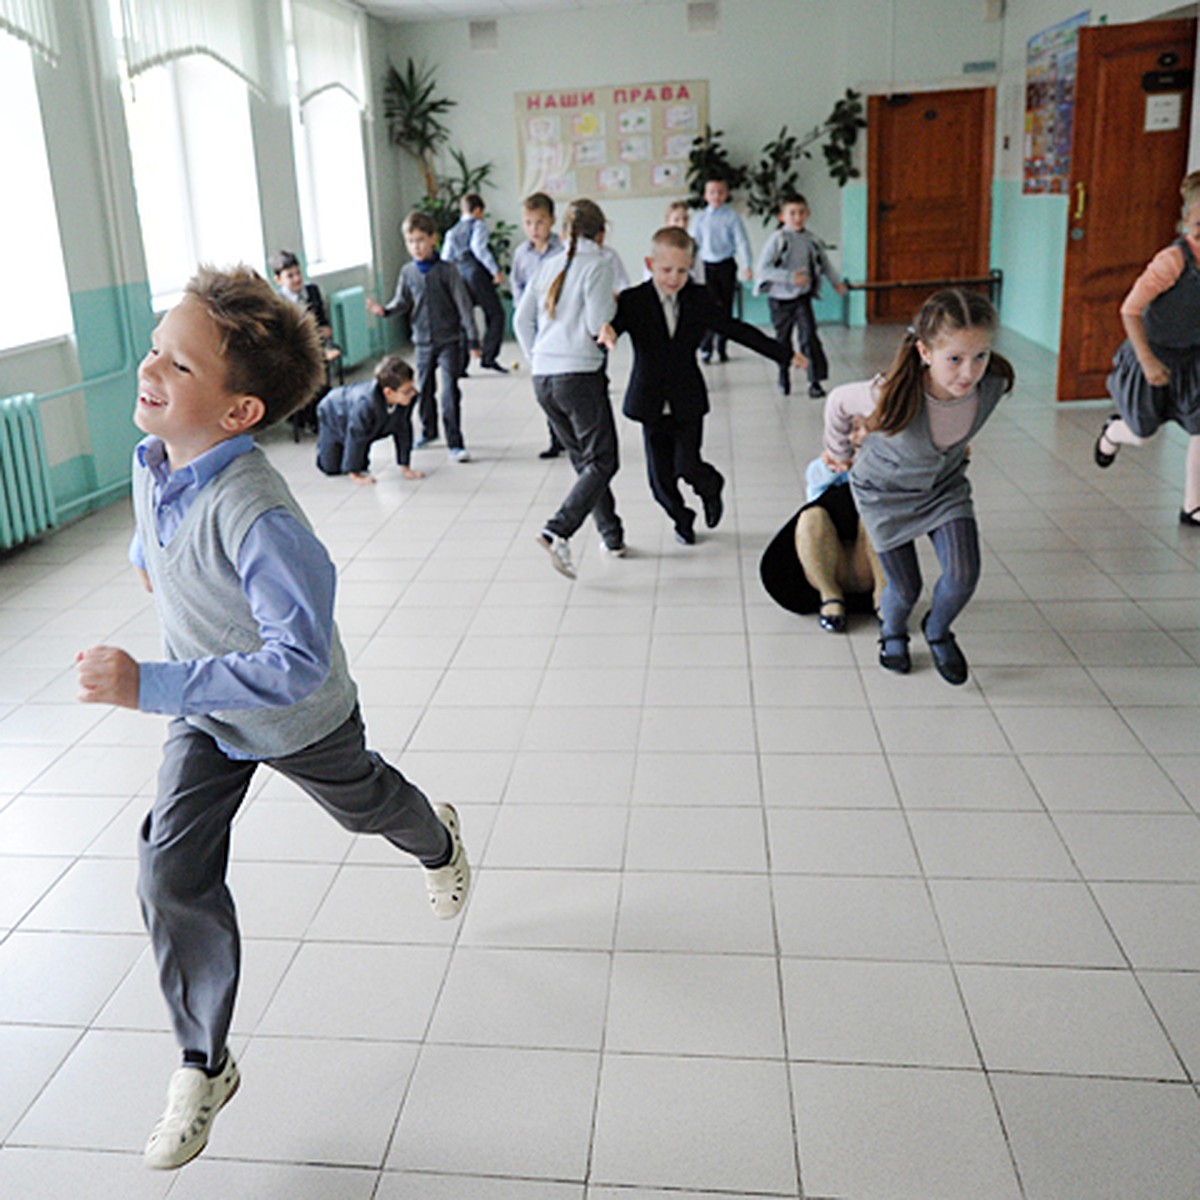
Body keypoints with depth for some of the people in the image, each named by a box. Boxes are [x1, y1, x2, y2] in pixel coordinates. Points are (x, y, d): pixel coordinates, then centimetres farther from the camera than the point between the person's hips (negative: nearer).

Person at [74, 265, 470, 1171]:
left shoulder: (257, 518, -41)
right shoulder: (153, 457, -16)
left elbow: (298, 664, -43)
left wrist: (149, 686, -46)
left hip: (298, 715, -6)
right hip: (206, 715, 6)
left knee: (364, 803, 24)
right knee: (172, 876, -2)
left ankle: (438, 840, 62)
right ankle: (205, 1066, 16)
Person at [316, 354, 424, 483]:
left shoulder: (406, 399, -32)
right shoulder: (365, 405, -48)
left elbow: (403, 429, -18)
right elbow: (355, 439, -37)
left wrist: (405, 468, -14)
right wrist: (354, 474, -27)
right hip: (333, 414, -5)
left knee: (362, 466, 7)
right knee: (331, 468, 1)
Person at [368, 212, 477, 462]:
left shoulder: (446, 271, -9)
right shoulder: (408, 272, 3)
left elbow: (464, 305, -8)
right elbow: (403, 301, 10)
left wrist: (472, 339, -10)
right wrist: (385, 309, -12)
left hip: (449, 340, -5)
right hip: (423, 341, 5)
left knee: (450, 391, -11)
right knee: (424, 389, 16)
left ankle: (455, 444, -5)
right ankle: (429, 431, 37)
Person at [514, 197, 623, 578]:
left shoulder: (549, 266, 13)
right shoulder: (598, 265, -5)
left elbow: (522, 320, 12)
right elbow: (598, 326, -14)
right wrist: (613, 303, 6)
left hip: (543, 378, 7)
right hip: (579, 374, -7)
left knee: (584, 460, 16)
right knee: (601, 462, -1)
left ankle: (612, 536, 23)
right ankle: (557, 532, -18)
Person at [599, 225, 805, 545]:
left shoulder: (699, 300, 0)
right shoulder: (632, 301, -8)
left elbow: (736, 330, 7)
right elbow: (616, 321, -24)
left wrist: (783, 354, 10)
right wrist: (607, 330, -51)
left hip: (688, 401, 0)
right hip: (652, 403, 0)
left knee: (688, 466, -10)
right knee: (661, 477, 4)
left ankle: (711, 486, 26)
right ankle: (681, 519, 32)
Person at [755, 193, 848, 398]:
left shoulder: (812, 240, 1)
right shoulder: (778, 239, -12)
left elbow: (824, 262, 20)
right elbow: (763, 268, -20)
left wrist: (837, 282, 11)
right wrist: (790, 277, -27)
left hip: (802, 297, 2)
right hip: (780, 298, -2)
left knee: (808, 336, -12)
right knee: (783, 340, 12)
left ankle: (815, 380, -10)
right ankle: (784, 379, 31)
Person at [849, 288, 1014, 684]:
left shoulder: (993, 384, -28)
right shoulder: (894, 395, -38)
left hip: (945, 483, 3)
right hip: (885, 489, -3)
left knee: (963, 576, -9)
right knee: (906, 588, 3)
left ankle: (937, 630, 27)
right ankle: (892, 631, 42)